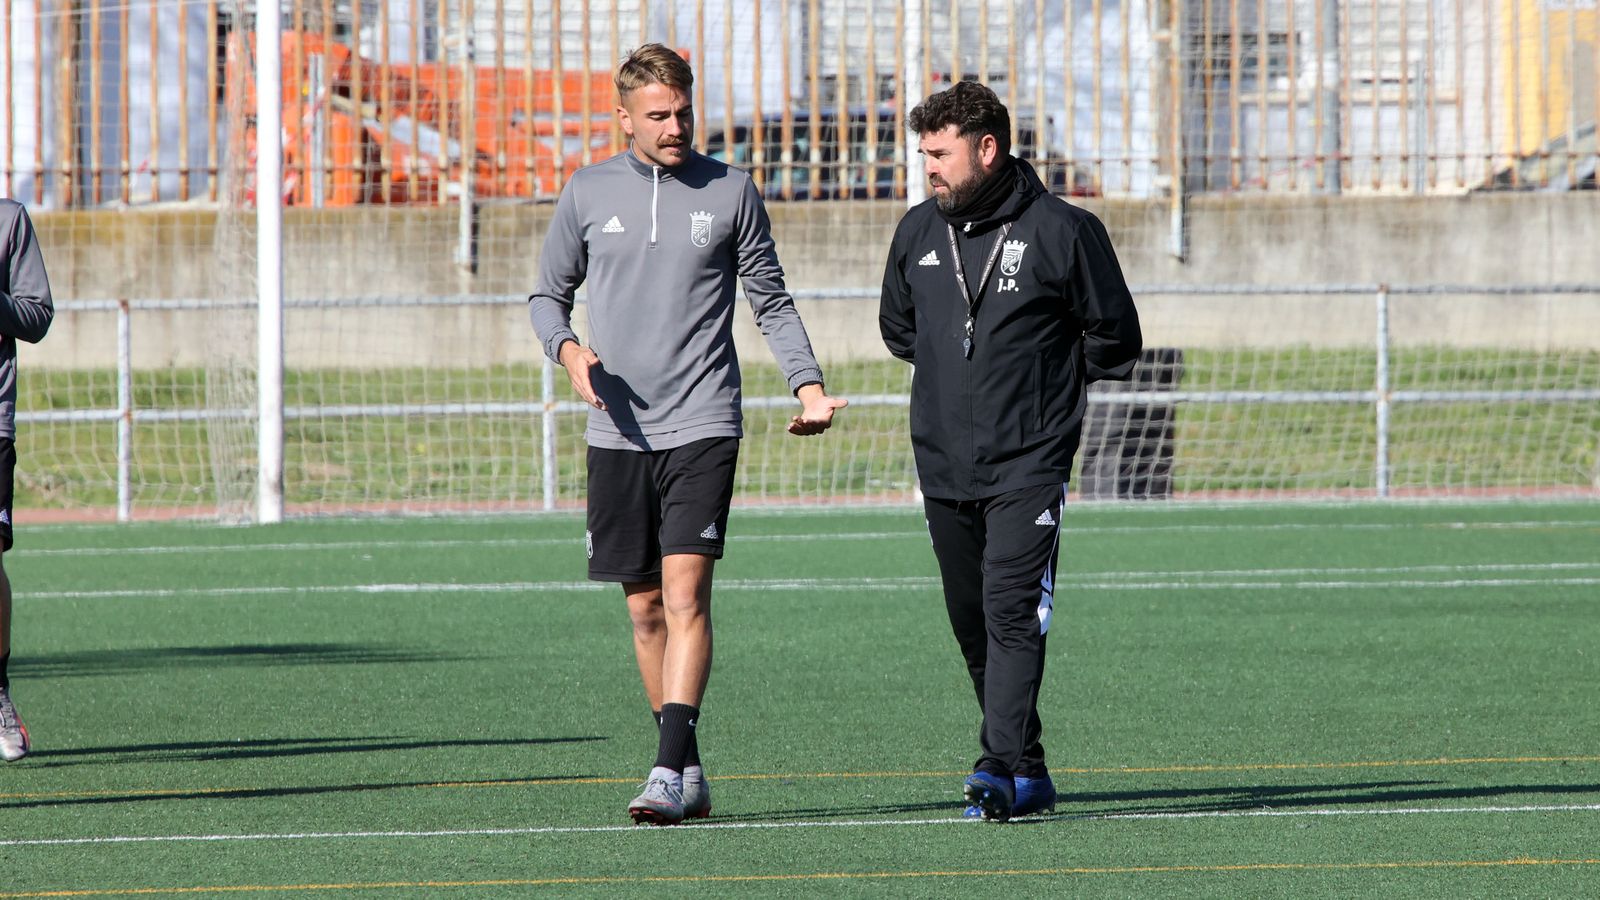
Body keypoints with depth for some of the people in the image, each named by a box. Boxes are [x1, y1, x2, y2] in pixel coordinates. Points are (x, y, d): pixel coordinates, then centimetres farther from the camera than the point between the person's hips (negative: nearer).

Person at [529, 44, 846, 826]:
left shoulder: (729, 192, 5)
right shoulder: (588, 193, 8)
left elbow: (771, 300, 11)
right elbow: (549, 292, 16)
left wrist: (808, 386, -2)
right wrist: (567, 349, -5)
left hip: (702, 425, -3)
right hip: (617, 431, 3)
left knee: (685, 592, -15)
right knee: (645, 607, 6)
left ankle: (669, 773, -21)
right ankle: (690, 772, 16)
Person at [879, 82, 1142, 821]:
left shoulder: (1062, 232, -6)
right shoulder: (917, 232, 9)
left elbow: (1114, 342, 3)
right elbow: (897, 327, 26)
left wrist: (1040, 377, 5)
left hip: (1029, 463, -6)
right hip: (943, 467, 6)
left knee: (1013, 612, -17)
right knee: (972, 624, 8)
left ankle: (1001, 770, -24)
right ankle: (1028, 771, 18)